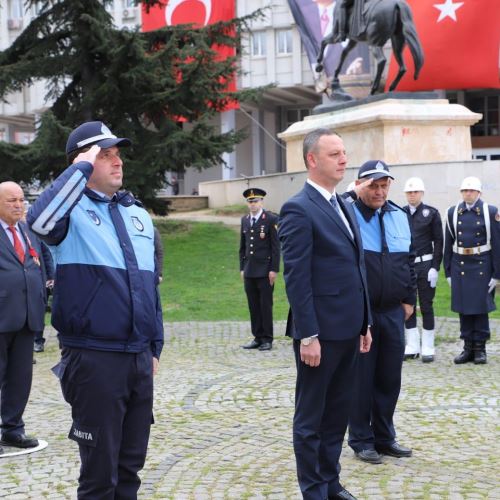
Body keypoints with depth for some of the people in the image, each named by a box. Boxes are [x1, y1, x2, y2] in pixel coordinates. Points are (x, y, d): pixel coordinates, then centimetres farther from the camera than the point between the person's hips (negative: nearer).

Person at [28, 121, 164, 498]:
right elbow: (40, 220, -32)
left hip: (139, 357, 6)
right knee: (100, 469, 3)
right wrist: (81, 168, -21)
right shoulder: (73, 209, -6)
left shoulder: (138, 213, 13)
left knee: (130, 465, 15)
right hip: (94, 358, -6)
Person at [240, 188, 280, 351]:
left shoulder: (271, 219, -5)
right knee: (253, 307, 8)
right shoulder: (245, 220, 13)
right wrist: (242, 268, 12)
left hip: (265, 271, -5)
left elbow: (276, 246, -7)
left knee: (266, 306, -1)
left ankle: (267, 339, 7)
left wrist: (273, 270, -11)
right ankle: (258, 337, 15)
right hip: (249, 271, 5)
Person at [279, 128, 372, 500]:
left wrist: (365, 323, 15)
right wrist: (307, 336, -19)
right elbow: (296, 278, -17)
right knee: (311, 417, 5)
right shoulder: (299, 210, -13)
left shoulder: (344, 206, 14)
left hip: (348, 330, 8)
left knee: (338, 413, 16)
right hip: (321, 332, -8)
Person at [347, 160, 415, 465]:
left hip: (393, 312, 5)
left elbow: (409, 262, 16)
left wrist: (409, 299, 12)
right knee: (361, 378, 3)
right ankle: (361, 440, 16)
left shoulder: (400, 217, 10)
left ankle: (384, 436, 23)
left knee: (390, 377, 10)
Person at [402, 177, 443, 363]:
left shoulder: (432, 213, -1)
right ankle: (412, 347, 14)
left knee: (426, 306, 2)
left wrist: (435, 268, -10)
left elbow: (438, 242, -3)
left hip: (425, 265, -3)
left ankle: (428, 348, 8)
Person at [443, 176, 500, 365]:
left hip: (482, 266, -3)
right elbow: (448, 244, 8)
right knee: (463, 308, 6)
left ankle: (480, 348, 12)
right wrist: (448, 271, 6)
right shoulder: (453, 213, 5)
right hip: (459, 266, 3)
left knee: (481, 307, 1)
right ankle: (468, 347, 15)